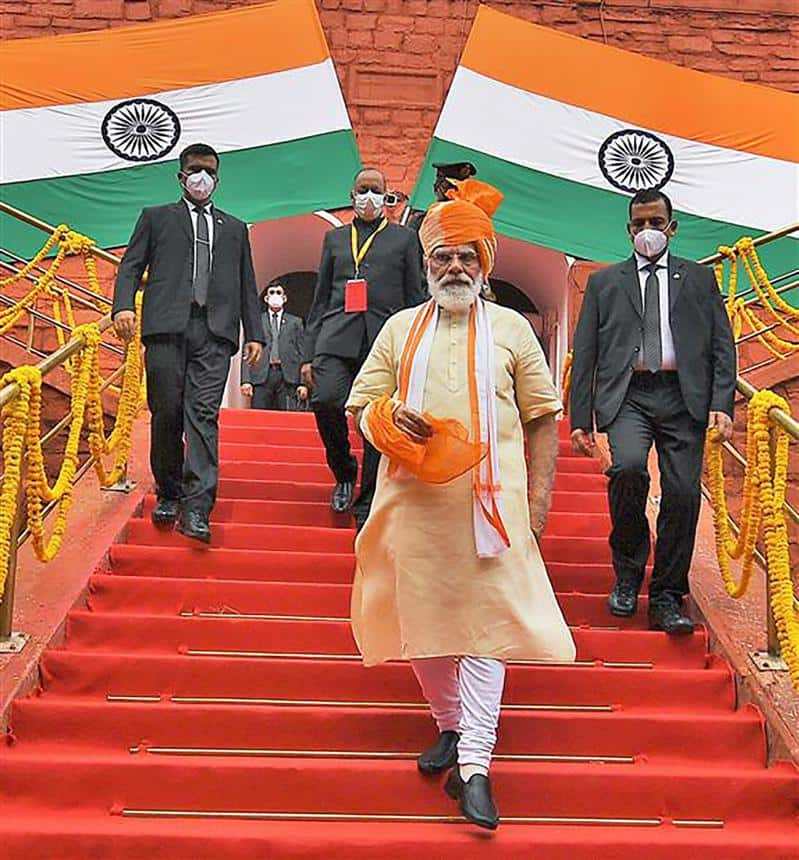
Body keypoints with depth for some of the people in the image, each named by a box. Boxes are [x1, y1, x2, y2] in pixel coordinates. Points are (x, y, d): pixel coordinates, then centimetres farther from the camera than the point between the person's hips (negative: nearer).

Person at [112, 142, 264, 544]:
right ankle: (168, 493, 17)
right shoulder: (156, 218, 20)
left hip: (214, 333, 1)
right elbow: (131, 266, 10)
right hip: (167, 328, -1)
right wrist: (123, 305, -9)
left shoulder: (234, 228, 26)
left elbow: (247, 285, 22)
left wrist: (255, 334, 12)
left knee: (203, 414, -10)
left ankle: (197, 509, -16)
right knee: (167, 413, -1)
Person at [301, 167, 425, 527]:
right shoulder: (335, 238, 21)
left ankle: (366, 507, 7)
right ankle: (344, 473, 5)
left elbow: (415, 299, 13)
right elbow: (320, 299, 19)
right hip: (338, 336, 1)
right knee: (326, 400, -22)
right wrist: (309, 355, 10)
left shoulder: (404, 238, 17)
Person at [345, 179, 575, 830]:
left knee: (486, 622, -7)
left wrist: (538, 498, 0)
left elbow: (543, 417, 9)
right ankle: (451, 727, 27)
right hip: (415, 500, 2)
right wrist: (389, 417, -10)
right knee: (422, 617, 7)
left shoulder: (511, 328, 10)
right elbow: (360, 407, 14)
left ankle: (472, 764, -5)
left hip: (490, 502, -2)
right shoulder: (401, 329, 14)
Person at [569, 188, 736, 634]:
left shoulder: (699, 278, 18)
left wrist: (722, 405, -4)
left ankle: (666, 599, 10)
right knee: (628, 466, -26)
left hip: (684, 397, 1)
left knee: (683, 494, -6)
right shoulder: (604, 282, 17)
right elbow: (585, 355, 12)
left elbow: (723, 346, 11)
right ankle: (628, 570, -2)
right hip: (628, 396, -1)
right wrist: (580, 418, 3)